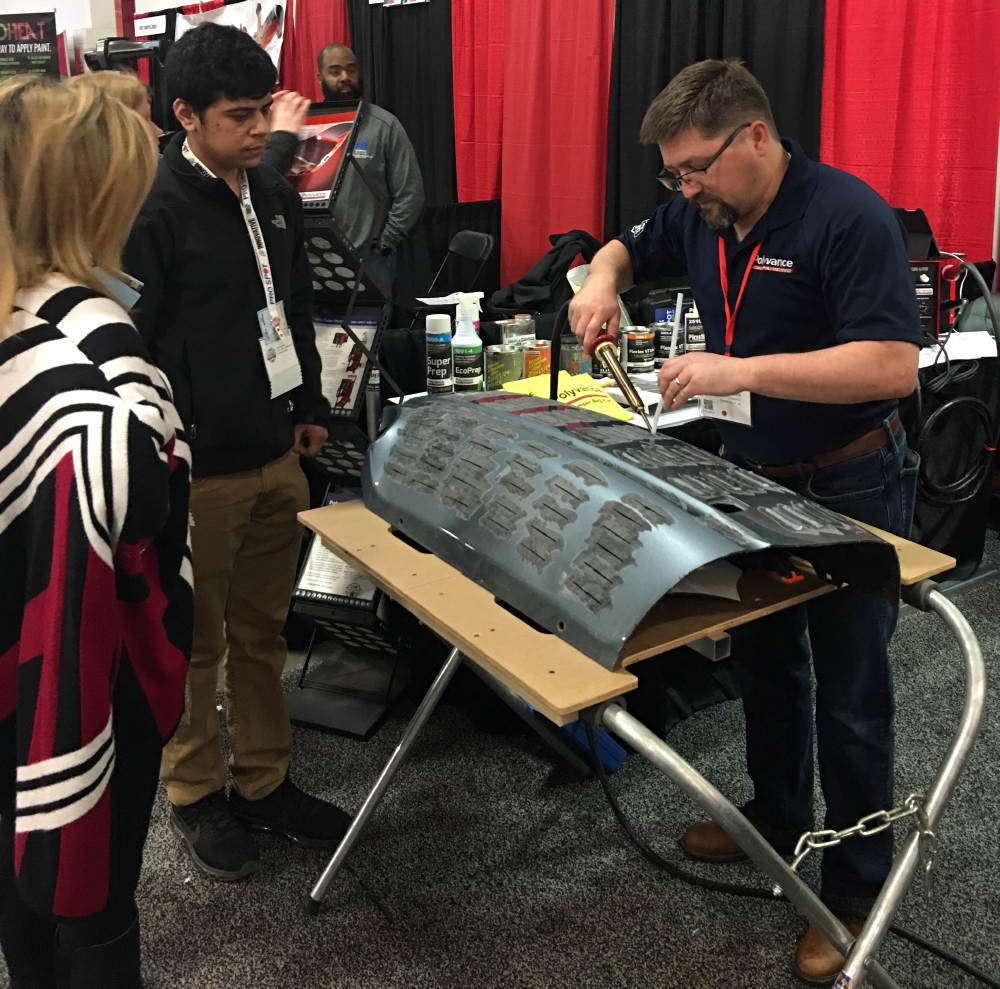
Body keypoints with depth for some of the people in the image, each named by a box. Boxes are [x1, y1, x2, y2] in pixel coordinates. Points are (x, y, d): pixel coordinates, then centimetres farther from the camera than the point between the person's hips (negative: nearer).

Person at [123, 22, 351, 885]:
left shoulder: (274, 195, 9)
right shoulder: (155, 210, -14)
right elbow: (135, 348, -15)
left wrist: (310, 410, 20)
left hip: (277, 458, 7)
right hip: (200, 471, -7)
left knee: (261, 633, 17)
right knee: (195, 644, 10)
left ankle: (266, 783, 31)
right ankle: (195, 794, 28)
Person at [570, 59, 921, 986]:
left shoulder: (847, 215, -23)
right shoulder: (699, 214, -1)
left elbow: (893, 364, -31)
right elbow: (630, 247, 18)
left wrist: (744, 371, -38)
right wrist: (603, 278, -6)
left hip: (849, 490, -7)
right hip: (752, 478, 7)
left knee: (849, 693, 4)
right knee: (761, 661, 20)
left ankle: (854, 889, 21)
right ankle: (776, 817, 42)